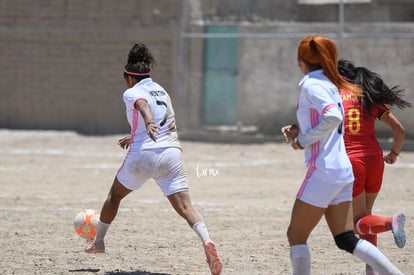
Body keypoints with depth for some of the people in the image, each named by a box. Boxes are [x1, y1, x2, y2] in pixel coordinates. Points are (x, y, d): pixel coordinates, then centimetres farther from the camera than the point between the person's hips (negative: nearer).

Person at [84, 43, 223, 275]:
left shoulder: (132, 93, 2)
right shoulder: (162, 92, 22)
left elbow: (143, 105, -22)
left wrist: (148, 124, -43)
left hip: (143, 154, -4)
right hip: (172, 152, 4)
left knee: (115, 194, 23)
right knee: (185, 206, -8)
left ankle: (98, 241, 37)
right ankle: (206, 240, -35)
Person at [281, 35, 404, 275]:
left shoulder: (312, 85, -11)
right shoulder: (330, 84, 16)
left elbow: (333, 117, -26)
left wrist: (303, 140, -16)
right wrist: (298, 130, 12)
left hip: (323, 172, -9)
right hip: (343, 171, 9)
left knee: (296, 235, 2)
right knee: (347, 240, 9)